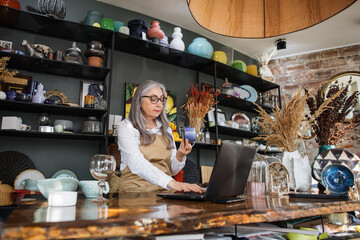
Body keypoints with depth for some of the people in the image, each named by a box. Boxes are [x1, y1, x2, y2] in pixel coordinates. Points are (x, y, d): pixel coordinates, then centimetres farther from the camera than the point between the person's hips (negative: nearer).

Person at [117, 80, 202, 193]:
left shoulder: (166, 130, 17)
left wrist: (180, 156, -6)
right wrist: (170, 182, -31)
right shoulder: (126, 126, 1)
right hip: (136, 189, -2)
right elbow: (137, 164, -18)